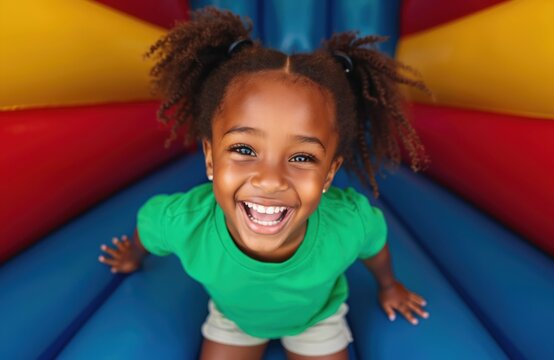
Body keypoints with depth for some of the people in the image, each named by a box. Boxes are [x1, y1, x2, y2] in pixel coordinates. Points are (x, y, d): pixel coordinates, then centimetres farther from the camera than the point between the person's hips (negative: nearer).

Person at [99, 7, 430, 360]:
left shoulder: (352, 223, -39)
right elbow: (148, 223, -14)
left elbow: (374, 245, -13)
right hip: (233, 316, 0)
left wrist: (388, 285, 9)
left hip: (317, 318, 1)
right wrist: (133, 258, 9)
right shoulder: (181, 221, -39)